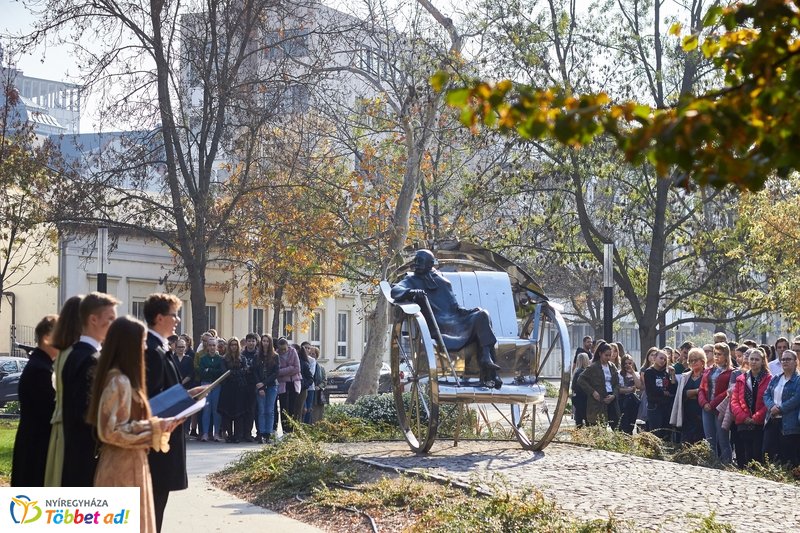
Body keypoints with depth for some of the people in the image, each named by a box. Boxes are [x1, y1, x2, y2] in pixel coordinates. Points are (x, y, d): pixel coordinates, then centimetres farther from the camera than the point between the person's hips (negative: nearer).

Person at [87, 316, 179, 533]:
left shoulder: (120, 379, 12)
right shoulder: (119, 382, -18)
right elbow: (112, 431, -22)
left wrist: (155, 424, 11)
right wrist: (155, 427, -17)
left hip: (126, 466, 10)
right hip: (123, 469, -10)